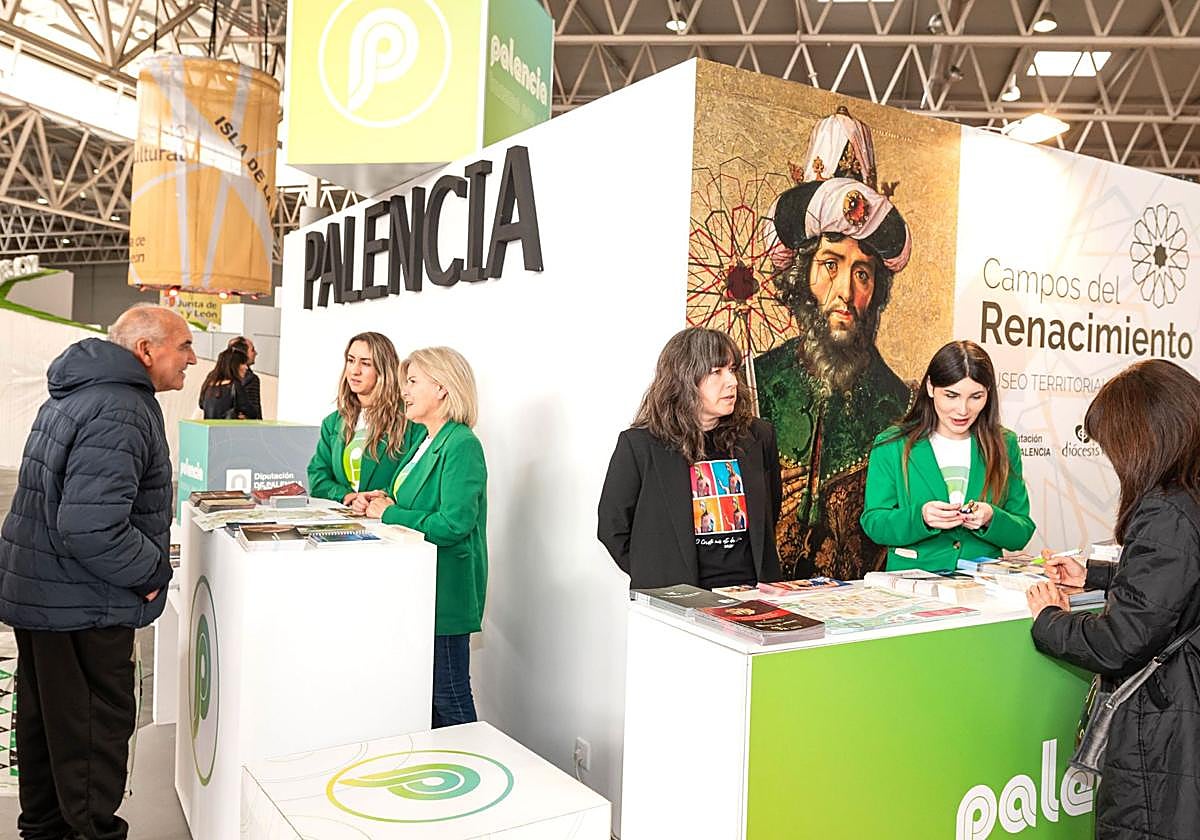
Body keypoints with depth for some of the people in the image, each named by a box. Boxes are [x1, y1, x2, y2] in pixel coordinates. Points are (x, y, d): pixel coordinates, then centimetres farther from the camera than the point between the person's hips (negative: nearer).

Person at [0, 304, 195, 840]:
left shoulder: (76, 393, 11)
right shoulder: (120, 412, -23)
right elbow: (91, 529, -32)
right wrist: (154, 571, -17)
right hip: (82, 607, -10)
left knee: (44, 716, 22)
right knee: (97, 726, 4)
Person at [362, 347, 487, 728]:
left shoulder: (462, 445, -17)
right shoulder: (426, 440, 13)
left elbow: (454, 524, -24)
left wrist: (389, 514, -15)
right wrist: (390, 502, 3)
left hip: (446, 591, -10)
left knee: (450, 700, 2)